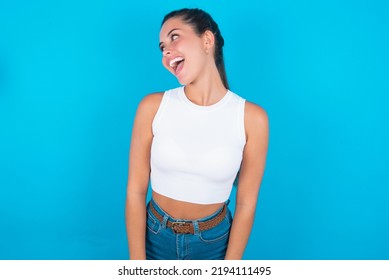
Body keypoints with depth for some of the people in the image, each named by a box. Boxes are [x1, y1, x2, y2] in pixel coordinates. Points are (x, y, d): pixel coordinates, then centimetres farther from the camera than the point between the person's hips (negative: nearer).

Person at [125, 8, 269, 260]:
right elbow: (135, 192, -11)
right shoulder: (153, 107, -15)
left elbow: (246, 204, -10)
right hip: (154, 237, 1)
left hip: (214, 241, 0)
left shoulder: (252, 118, -16)